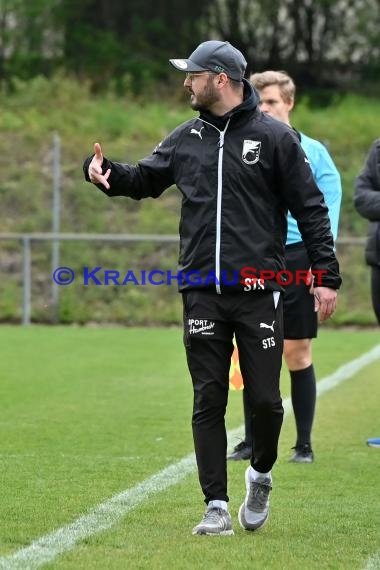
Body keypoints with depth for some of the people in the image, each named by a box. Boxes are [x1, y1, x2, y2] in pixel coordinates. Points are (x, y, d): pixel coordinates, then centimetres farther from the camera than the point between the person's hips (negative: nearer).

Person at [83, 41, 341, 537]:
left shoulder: (274, 137, -1)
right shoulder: (187, 138, 11)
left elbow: (311, 210, -1)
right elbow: (145, 179, 21)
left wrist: (326, 276, -5)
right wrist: (107, 172, -2)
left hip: (258, 291, -3)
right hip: (202, 294, 4)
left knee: (264, 399, -1)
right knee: (208, 402, 1)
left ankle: (260, 475, 28)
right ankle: (217, 507, 6)